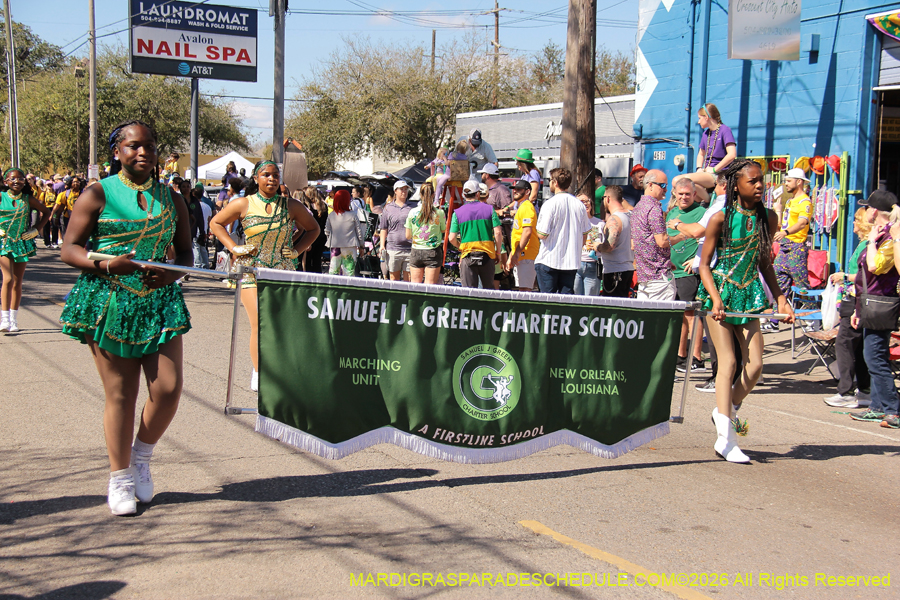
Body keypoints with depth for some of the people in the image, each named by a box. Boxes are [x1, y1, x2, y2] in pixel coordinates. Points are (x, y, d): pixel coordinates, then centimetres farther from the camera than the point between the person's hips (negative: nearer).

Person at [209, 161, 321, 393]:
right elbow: (216, 223, 12)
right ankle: (258, 372, 4)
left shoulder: (292, 206, 5)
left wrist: (296, 250, 6)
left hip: (284, 272, 2)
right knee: (259, 325, -9)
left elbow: (313, 228, 19)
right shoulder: (243, 204, 1)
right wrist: (234, 248, 1)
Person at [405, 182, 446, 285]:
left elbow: (408, 236, 3)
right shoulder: (439, 213, -8)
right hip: (433, 253, -2)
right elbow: (444, 230, 6)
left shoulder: (412, 212, -4)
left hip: (416, 252, 2)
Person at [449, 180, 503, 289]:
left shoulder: (457, 213, 0)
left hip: (467, 255, -1)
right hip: (487, 255, 1)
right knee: (489, 289, 15)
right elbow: (498, 233, -4)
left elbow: (452, 239, -3)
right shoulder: (489, 209, 2)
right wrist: (498, 252, 7)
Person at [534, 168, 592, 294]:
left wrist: (536, 228, 7)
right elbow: (584, 235, 11)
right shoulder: (579, 204, 4)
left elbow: (542, 234, -14)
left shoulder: (550, 204, -12)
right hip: (571, 261, 5)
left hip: (549, 260, -5)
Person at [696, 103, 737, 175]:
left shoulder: (725, 130, -7)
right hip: (707, 171, 7)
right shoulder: (706, 133, 16)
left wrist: (714, 169, -15)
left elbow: (732, 155, -19)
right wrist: (699, 168, 8)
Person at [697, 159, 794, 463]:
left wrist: (780, 298, 7)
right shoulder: (721, 218, -10)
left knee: (755, 364, -2)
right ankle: (725, 439, -5)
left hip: (749, 295, 5)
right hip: (719, 293, -5)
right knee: (728, 362, -9)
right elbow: (705, 264, -7)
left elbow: (764, 262, 14)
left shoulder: (768, 218, 4)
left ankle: (727, 411, 25)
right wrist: (716, 299, -20)